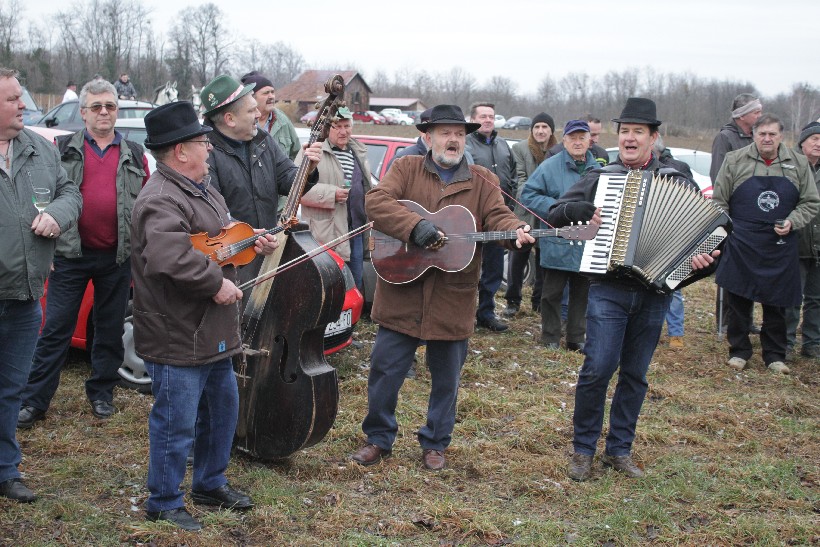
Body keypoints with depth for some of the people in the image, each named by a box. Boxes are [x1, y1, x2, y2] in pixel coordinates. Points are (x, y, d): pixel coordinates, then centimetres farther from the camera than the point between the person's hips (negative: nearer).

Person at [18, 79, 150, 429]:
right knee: (56, 329, 1)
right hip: (70, 255, -2)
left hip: (117, 257, 2)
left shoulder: (134, 155, 9)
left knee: (110, 330, 11)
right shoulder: (64, 150, 5)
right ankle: (34, 401, 8)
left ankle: (101, 393, 25)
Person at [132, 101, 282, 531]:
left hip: (213, 332, 11)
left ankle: (210, 484, 39)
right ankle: (163, 503, 19)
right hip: (178, 338, -11)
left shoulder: (201, 189, 12)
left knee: (222, 408, 22)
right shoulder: (161, 201, -23)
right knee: (177, 424, 1)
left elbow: (222, 234, 27)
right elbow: (168, 257, -38)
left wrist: (253, 240, 8)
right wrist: (216, 283, -27)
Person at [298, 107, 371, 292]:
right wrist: (331, 194, -20)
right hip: (325, 235, -7)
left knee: (356, 286, 14)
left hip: (356, 230, 7)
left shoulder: (359, 152, 18)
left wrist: (369, 219, 20)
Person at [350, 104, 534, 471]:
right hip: (401, 295, -1)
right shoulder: (406, 169, 3)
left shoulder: (482, 182, 7)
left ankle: (435, 444, 29)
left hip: (452, 302, 1)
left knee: (446, 379, 11)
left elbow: (498, 216, -7)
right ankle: (379, 439, 24)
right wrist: (415, 226, -26)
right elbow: (376, 201, -12)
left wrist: (516, 232, -30)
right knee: (384, 372, 6)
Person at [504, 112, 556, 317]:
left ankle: (539, 301, 22)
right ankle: (512, 301, 12)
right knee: (517, 258, 0)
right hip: (525, 212, -2)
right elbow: (520, 178, -4)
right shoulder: (520, 148, 2)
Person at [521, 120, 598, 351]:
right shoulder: (550, 167, -5)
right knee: (553, 293, 3)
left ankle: (576, 338, 23)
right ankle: (550, 338, 15)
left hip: (588, 245, 4)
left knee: (582, 293, 12)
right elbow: (528, 195, -7)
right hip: (557, 244, -4)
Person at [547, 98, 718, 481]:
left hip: (654, 291, 2)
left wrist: (706, 255, -16)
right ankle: (583, 449, 7)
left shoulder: (676, 182, 6)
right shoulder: (601, 177, 6)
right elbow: (555, 214, 6)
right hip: (608, 288, -1)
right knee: (598, 368, -9)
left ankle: (620, 450, 23)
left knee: (635, 374, 10)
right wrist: (585, 210, -13)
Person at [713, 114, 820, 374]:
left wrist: (792, 222, -6)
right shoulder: (735, 161, 1)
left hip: (780, 249, 1)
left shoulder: (798, 164, 6)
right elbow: (719, 201, 5)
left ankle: (775, 355, 20)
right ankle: (739, 351, 18)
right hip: (741, 246, -1)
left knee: (776, 304, 8)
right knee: (738, 302, 4)